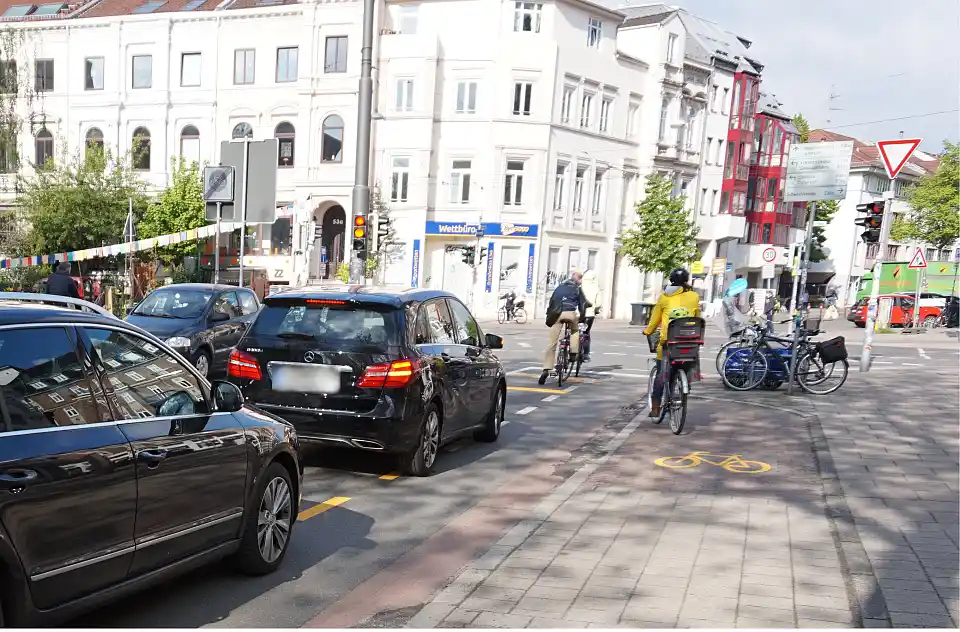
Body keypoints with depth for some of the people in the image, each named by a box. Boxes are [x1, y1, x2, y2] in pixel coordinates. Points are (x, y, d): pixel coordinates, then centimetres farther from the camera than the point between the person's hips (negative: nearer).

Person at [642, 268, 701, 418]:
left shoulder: (664, 297, 4)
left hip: (667, 340, -1)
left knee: (661, 373, 9)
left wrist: (647, 331, 23)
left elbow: (655, 318, 7)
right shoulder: (694, 297, 7)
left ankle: (655, 407, 7)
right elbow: (697, 318, 14)